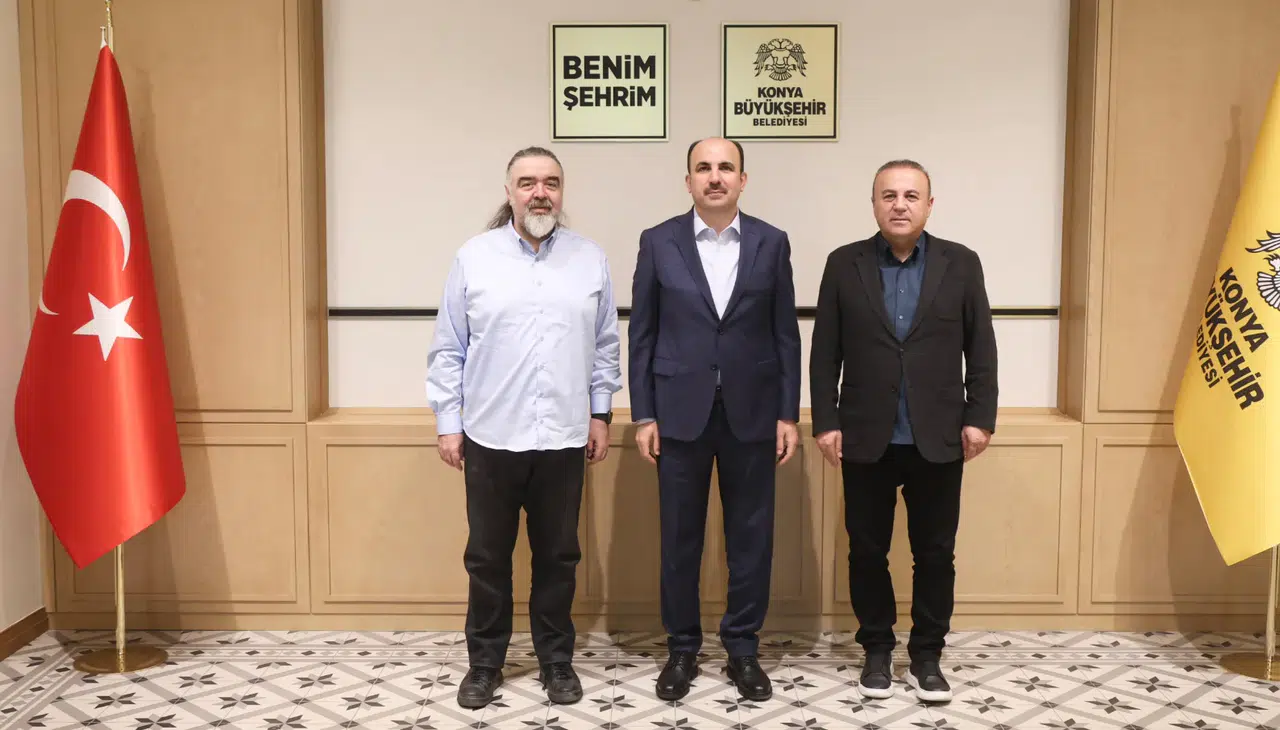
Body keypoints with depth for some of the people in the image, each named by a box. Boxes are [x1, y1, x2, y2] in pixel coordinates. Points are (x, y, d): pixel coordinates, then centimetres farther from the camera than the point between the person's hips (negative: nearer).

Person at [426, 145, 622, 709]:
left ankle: (556, 660, 26)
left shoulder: (591, 260, 4)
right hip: (491, 436, -1)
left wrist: (601, 413, 6)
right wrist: (447, 424, -1)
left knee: (558, 556, 11)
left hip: (564, 438, 1)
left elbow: (605, 347, 9)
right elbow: (448, 351, 1)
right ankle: (485, 662, 26)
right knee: (487, 556, 10)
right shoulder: (473, 257, 0)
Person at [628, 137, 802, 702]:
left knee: (751, 535, 7)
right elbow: (642, 335, 1)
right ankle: (681, 649, 23)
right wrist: (643, 415, -3)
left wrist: (789, 414, -1)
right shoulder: (658, 242, 1)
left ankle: (742, 649, 22)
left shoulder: (771, 243, 3)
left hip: (752, 411, 1)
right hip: (681, 411, 0)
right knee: (680, 537, 7)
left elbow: (786, 334, 4)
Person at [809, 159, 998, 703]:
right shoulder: (844, 264, 2)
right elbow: (825, 353, 2)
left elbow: (981, 350, 4)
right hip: (865, 439, 0)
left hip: (938, 439, 0)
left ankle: (927, 656, 22)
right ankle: (877, 651, 24)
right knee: (867, 551, 8)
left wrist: (980, 418, -2)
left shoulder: (961, 264, 3)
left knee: (935, 554, 7)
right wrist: (825, 422, -3)